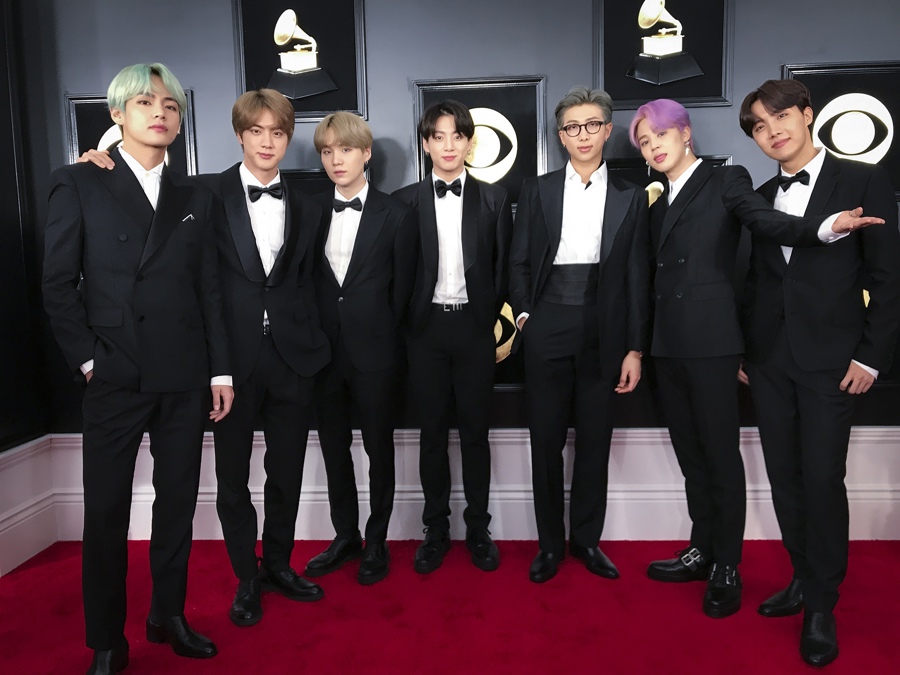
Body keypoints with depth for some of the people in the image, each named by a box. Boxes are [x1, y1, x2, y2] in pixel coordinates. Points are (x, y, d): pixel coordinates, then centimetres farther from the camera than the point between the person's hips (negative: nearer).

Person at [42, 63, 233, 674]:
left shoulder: (195, 198, 12)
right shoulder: (78, 184, 3)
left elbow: (209, 290, 9)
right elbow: (59, 282, 0)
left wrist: (221, 370, 5)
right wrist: (87, 358, -7)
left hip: (185, 377, 3)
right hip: (114, 376, -3)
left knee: (178, 502, 11)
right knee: (106, 510, 6)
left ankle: (169, 615, 28)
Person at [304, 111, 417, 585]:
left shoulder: (395, 216, -3)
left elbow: (401, 289, -2)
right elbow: (309, 283, 8)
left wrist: (382, 337, -3)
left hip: (375, 351, -3)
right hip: (326, 349, 4)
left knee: (379, 448, 8)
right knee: (334, 446, 13)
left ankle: (376, 542, 24)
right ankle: (345, 536, 30)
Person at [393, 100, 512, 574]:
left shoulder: (494, 199, 5)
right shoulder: (405, 200, 5)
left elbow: (503, 266, 4)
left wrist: (491, 316, -2)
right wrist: (406, 321, -1)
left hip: (474, 326, 0)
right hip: (426, 326, 1)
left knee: (475, 431, 7)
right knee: (432, 433, 8)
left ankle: (478, 529, 20)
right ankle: (436, 530, 20)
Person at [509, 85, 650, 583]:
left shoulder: (630, 197, 7)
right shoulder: (537, 190, 7)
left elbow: (637, 277, 4)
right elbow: (519, 261, 8)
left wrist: (635, 350, 0)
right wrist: (524, 313, -6)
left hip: (603, 331, 1)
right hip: (547, 328, 0)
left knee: (595, 440, 8)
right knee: (546, 439, 5)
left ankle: (586, 539, 24)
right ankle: (549, 543, 20)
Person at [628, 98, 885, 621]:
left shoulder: (726, 181, 0)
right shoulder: (660, 202, 18)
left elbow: (770, 222, -16)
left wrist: (828, 226, -36)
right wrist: (642, 347, 12)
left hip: (711, 342, -6)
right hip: (669, 343, 7)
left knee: (722, 455, 1)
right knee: (690, 454, 14)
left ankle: (726, 568, 15)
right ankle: (703, 550, 28)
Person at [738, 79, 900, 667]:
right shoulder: (760, 198, 12)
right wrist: (744, 350, 10)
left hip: (829, 359, -4)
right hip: (769, 359, 5)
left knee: (823, 479, -2)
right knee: (784, 476, 9)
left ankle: (822, 606, 13)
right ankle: (804, 579, 25)